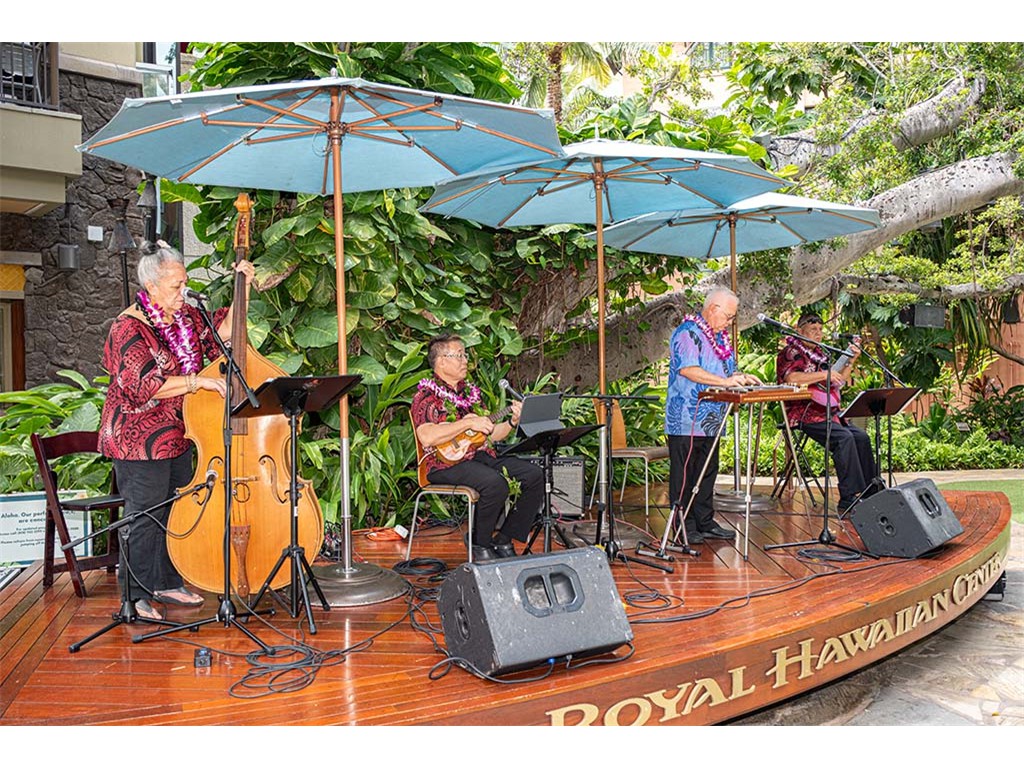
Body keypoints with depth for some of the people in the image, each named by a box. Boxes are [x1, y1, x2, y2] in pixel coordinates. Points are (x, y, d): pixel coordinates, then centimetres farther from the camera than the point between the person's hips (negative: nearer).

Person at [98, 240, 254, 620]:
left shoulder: (185, 316, 6)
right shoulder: (129, 327, -16)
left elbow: (223, 332, 14)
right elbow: (143, 385, -24)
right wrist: (197, 381, -27)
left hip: (178, 435, 8)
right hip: (140, 439, -8)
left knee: (177, 512, 15)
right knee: (146, 517, -1)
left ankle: (168, 583, 30)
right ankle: (136, 596, 13)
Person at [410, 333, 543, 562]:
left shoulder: (469, 391, 20)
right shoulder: (427, 395, -3)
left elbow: (491, 435, 20)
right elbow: (427, 438, -21)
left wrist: (513, 422, 2)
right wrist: (468, 423, -19)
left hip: (482, 456, 8)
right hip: (448, 463, -8)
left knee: (534, 474, -9)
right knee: (495, 483, -33)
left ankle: (504, 541, -1)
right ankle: (479, 546, -9)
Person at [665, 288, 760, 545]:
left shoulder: (721, 338, 19)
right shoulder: (687, 333, -11)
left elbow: (726, 371, 28)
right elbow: (687, 369, -24)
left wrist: (741, 377, 7)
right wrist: (725, 381, -27)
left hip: (711, 422, 9)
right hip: (686, 420, -9)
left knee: (707, 474, 13)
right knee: (684, 475, -1)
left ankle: (705, 523, 22)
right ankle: (685, 526, 5)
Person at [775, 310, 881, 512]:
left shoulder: (819, 355, 21)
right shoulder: (790, 352, -5)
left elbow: (838, 384, 26)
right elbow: (790, 378, -25)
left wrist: (851, 361, 15)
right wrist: (824, 375, -23)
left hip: (827, 412, 9)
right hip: (804, 414, -9)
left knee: (862, 437, -1)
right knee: (845, 438, -25)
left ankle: (872, 491, 10)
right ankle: (849, 499, -25)